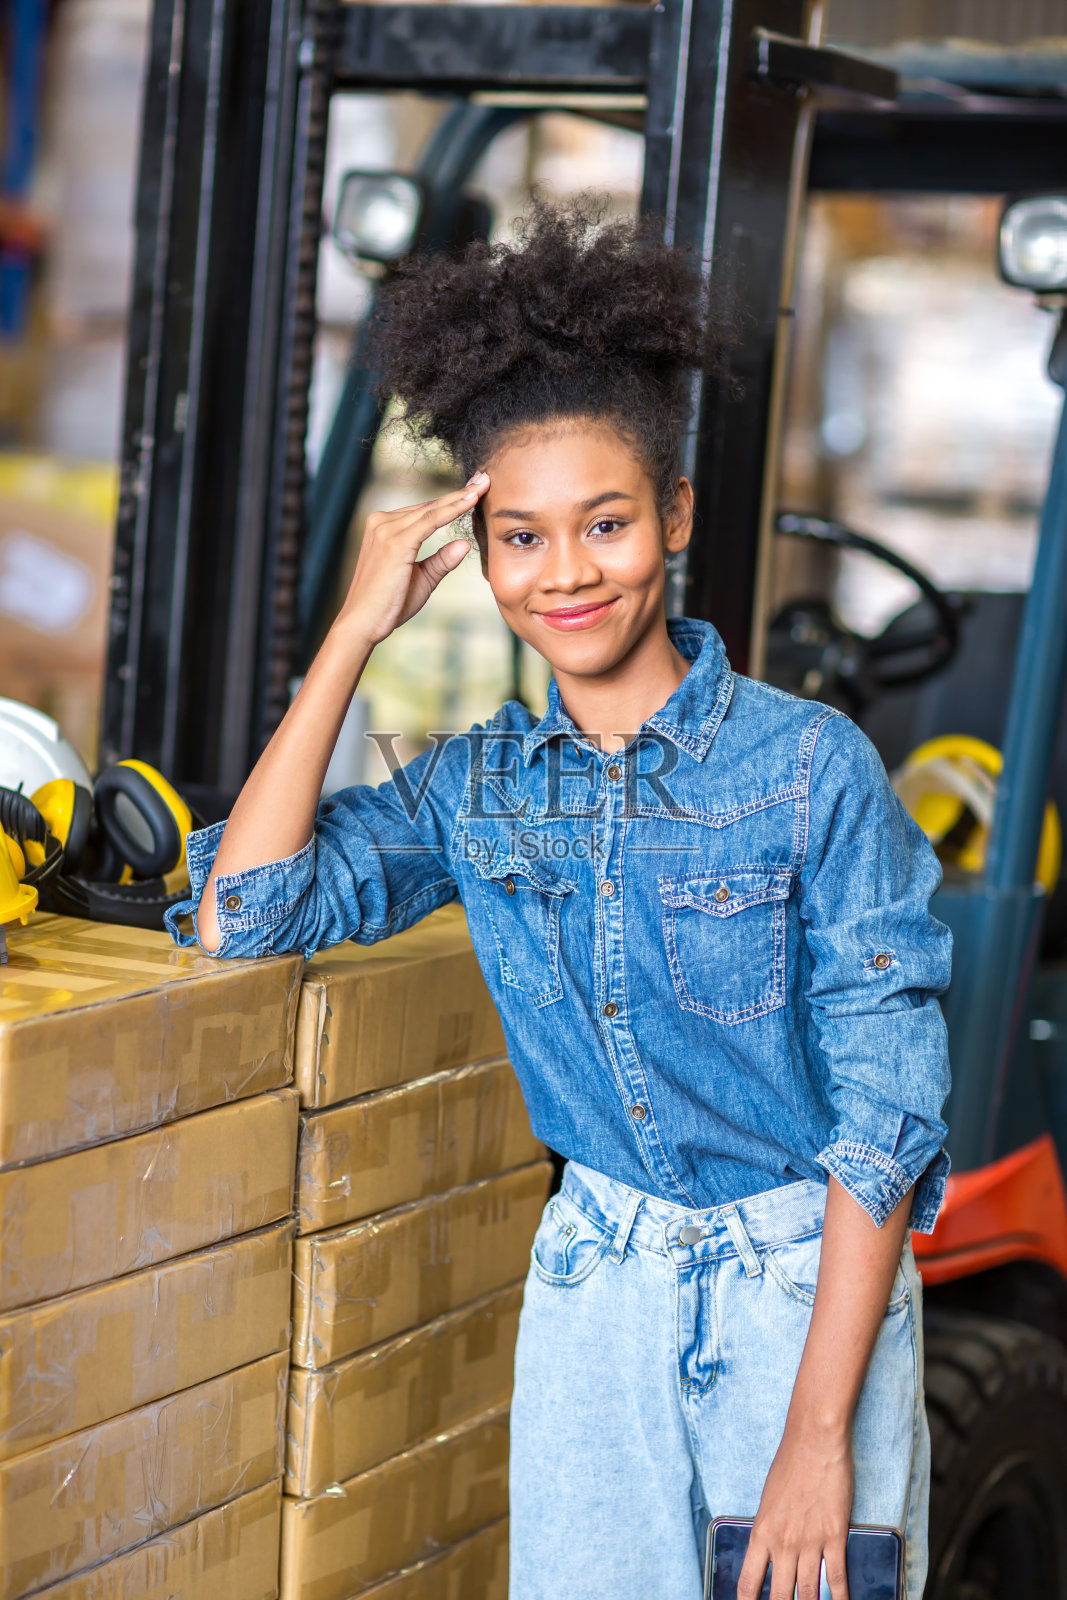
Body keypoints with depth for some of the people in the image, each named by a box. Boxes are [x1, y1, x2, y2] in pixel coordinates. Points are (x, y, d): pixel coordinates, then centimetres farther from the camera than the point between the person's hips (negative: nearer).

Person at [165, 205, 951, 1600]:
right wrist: (356, 630, -9)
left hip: (804, 1282, -3)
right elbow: (240, 915, -10)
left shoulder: (811, 768, -13)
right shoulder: (479, 788, 1)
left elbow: (885, 1105, -13)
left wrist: (819, 1432, -17)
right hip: (597, 1288, 4)